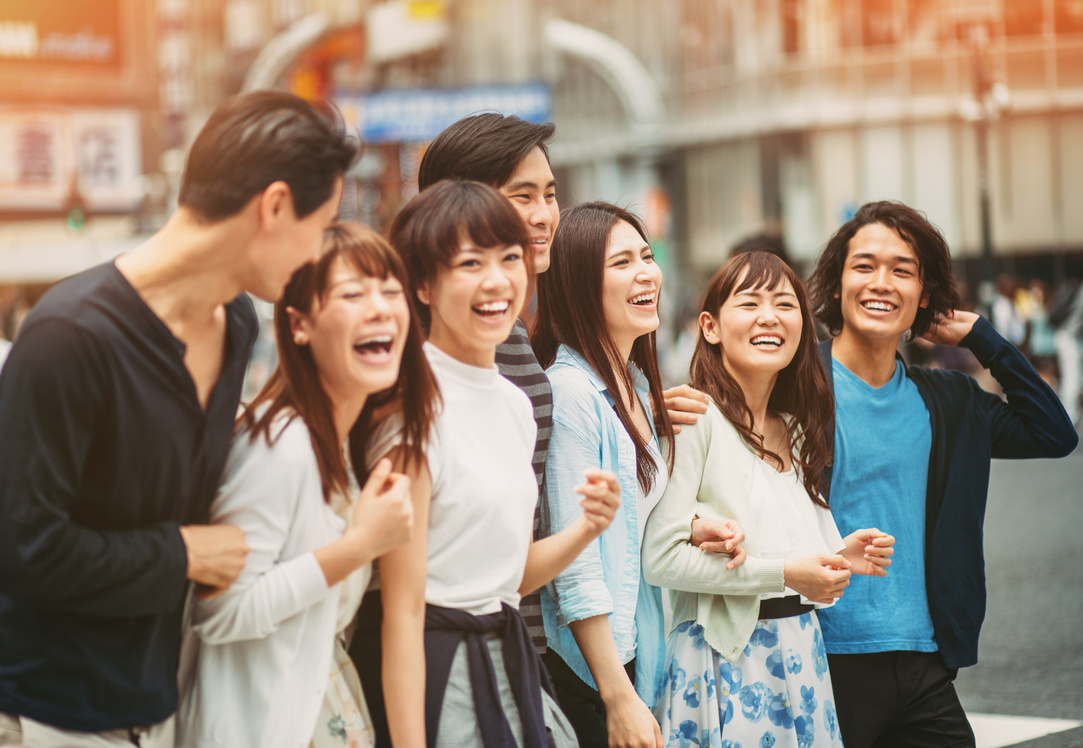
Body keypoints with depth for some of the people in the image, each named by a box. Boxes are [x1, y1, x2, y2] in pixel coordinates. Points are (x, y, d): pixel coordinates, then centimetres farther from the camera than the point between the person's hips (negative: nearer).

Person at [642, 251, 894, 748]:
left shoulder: (795, 431, 16)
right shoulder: (694, 418, -11)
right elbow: (660, 558, -18)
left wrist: (841, 557, 0)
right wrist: (781, 573, -16)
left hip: (801, 648, 7)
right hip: (724, 656, -7)